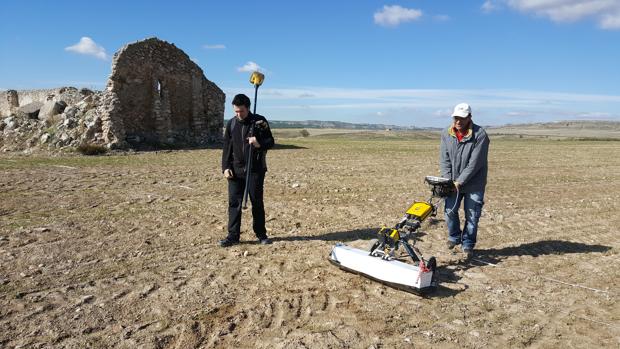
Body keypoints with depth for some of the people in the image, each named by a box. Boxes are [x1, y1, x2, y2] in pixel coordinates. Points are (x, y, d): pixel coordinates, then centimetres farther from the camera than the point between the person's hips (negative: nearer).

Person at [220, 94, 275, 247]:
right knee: (234, 202, 1)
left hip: (256, 169, -2)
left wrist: (259, 144, -23)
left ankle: (261, 234, 18)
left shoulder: (260, 121, -3)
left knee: (257, 202, 5)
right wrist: (225, 167, 1)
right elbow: (227, 147, 10)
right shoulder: (231, 124, 6)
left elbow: (270, 142, -1)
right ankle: (233, 236, 9)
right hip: (236, 170, 3)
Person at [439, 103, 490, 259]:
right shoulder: (446, 134, -2)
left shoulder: (480, 135, -16)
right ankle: (454, 237, 33)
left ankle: (468, 244, 23)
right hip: (453, 183, 4)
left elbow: (475, 163, -19)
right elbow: (444, 159, -1)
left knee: (472, 216, 3)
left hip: (474, 183, -3)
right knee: (450, 211, 7)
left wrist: (460, 181, -20)